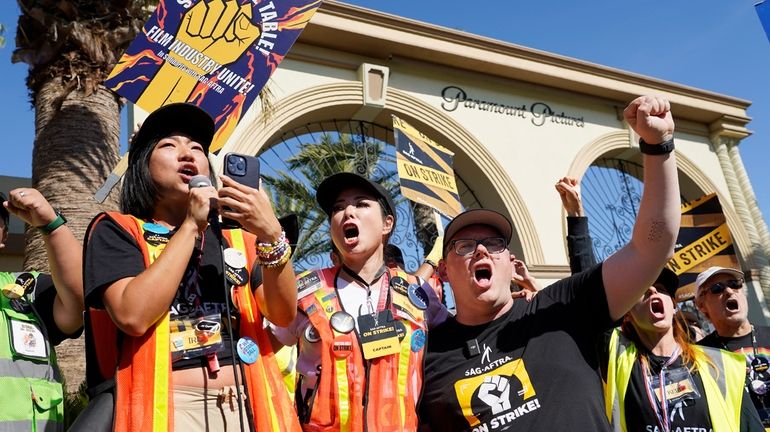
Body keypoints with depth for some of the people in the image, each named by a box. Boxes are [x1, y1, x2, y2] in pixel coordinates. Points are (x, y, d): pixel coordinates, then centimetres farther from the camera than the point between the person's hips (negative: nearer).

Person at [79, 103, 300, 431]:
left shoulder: (238, 239, 12)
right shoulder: (116, 230, 3)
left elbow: (284, 315, -3)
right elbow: (133, 315, -15)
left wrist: (271, 236, -18)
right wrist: (190, 225, -11)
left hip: (248, 405, 4)